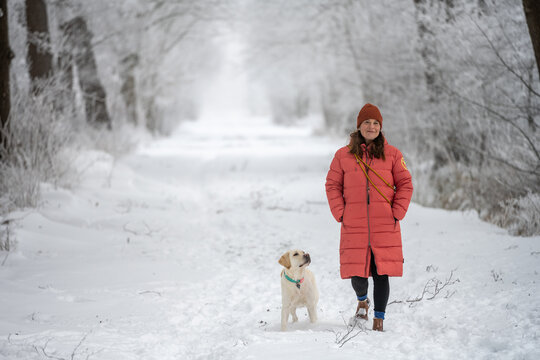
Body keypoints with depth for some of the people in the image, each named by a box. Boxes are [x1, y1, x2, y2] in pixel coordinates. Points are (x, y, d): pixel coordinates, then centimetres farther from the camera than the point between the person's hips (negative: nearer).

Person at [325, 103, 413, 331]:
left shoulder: (392, 154, 5)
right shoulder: (343, 155, 6)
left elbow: (405, 185, 7)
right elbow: (333, 186, 9)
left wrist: (396, 214, -3)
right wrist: (340, 214, -1)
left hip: (385, 227, 0)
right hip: (354, 227, 0)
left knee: (381, 274, -3)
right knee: (357, 274, 1)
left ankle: (379, 320, 9)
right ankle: (362, 301, 34)